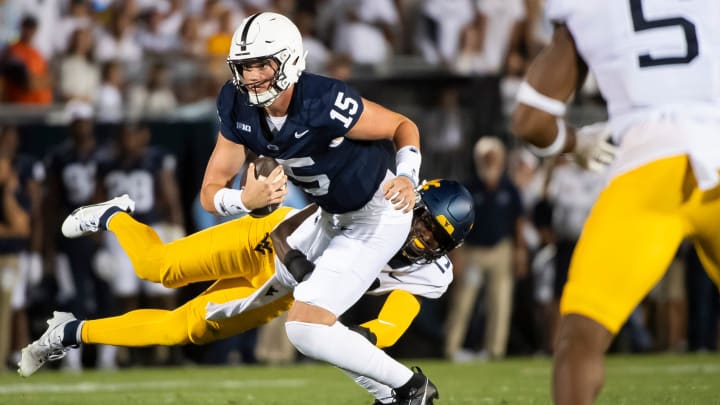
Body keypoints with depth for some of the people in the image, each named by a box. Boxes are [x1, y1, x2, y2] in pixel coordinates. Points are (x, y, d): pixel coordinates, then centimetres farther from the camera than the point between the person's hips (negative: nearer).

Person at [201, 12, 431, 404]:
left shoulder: (324, 103, -31)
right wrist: (245, 199, -32)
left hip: (377, 216, -9)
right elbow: (211, 193, -9)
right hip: (330, 217, 9)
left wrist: (407, 177, -34)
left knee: (305, 328, -17)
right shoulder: (238, 109, -12)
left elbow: (404, 126, -15)